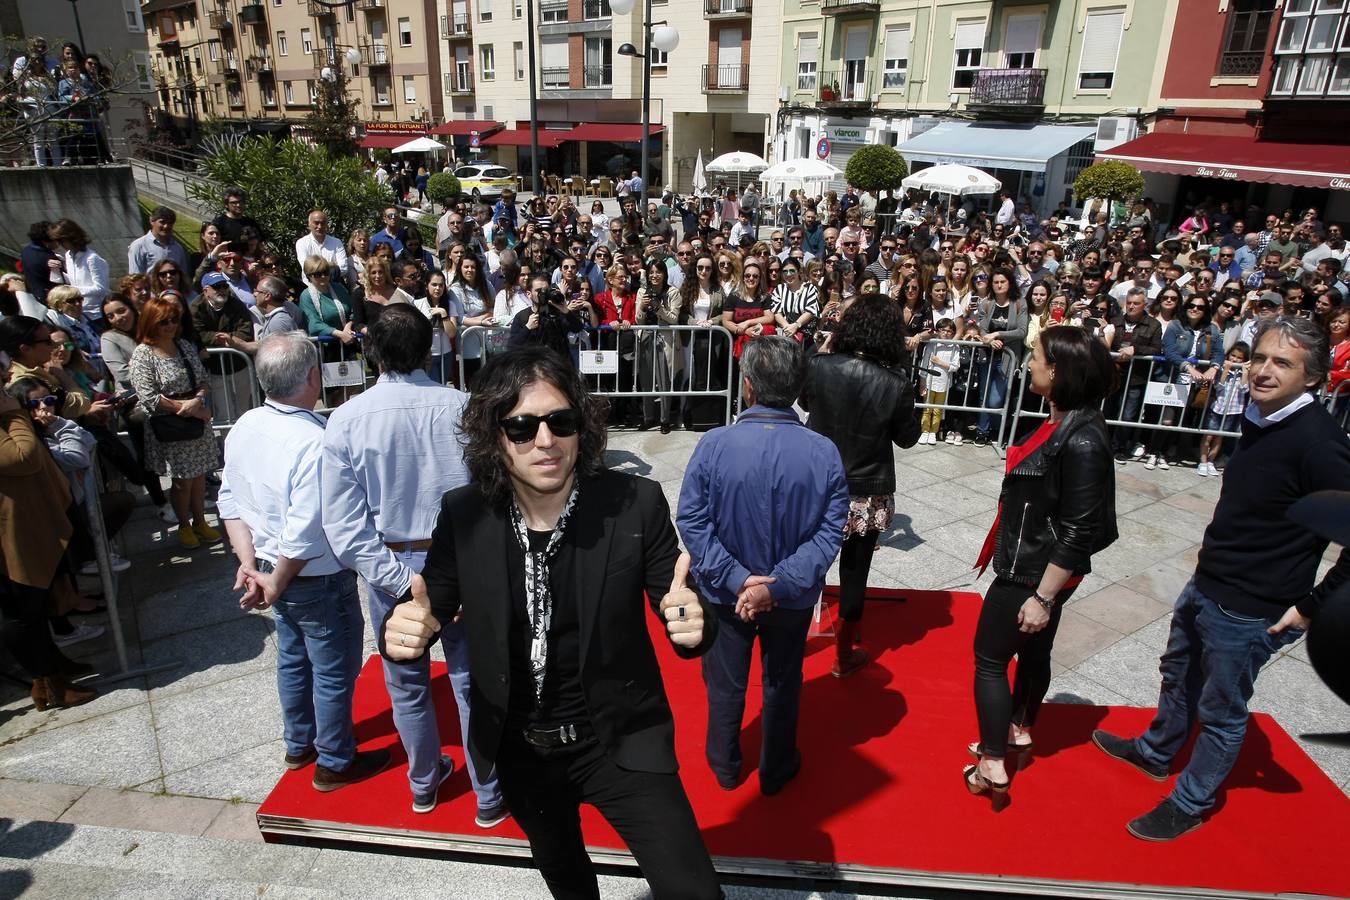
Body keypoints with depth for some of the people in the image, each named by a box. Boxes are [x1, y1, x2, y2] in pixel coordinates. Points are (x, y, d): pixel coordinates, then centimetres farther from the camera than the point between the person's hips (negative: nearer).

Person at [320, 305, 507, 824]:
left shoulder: (347, 420, -12)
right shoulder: (461, 408, -16)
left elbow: (344, 526, -15)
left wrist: (403, 582, -13)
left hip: (393, 568, 1)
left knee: (407, 685, 22)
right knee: (473, 682, 15)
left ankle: (425, 783, 44)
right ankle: (489, 797, 31)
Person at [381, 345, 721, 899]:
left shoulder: (636, 504, -20)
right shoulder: (464, 516, -14)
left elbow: (688, 623, -13)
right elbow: (432, 609, -6)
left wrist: (692, 623, -37)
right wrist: (403, 631, -30)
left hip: (618, 741, -3)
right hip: (518, 749, 3)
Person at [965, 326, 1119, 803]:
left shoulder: (1082, 441, -27)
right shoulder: (1063, 423, 0)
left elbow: (1079, 532, -25)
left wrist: (1042, 596, -21)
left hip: (1035, 573, -9)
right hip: (1029, 563, 9)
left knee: (990, 657, 4)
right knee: (1032, 651, 24)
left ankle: (992, 768, 16)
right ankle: (1019, 730, 45)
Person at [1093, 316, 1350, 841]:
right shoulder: (1262, 417, 0)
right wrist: (1215, 551, 10)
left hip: (1250, 611, -8)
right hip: (1205, 586, 8)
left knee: (1220, 711, 11)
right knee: (1179, 677, 26)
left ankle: (1190, 804, 32)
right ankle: (1155, 753, 50)